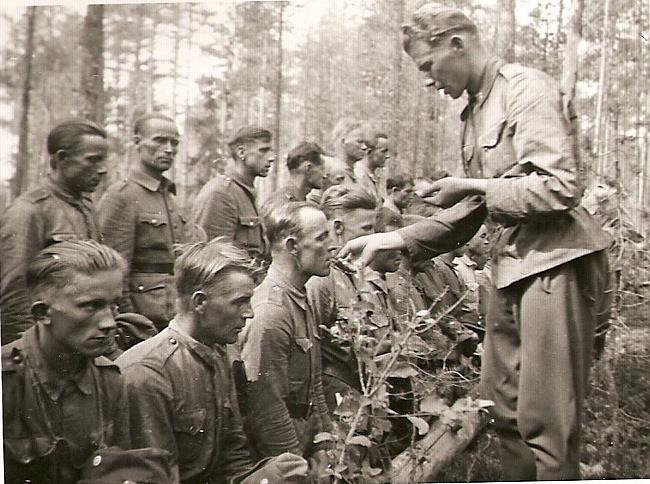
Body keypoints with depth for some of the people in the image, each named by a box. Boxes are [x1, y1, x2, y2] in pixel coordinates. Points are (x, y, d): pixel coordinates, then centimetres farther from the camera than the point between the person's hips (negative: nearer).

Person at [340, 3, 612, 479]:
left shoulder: (528, 89, -10)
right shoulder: (475, 110, 17)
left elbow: (562, 188, -20)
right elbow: (470, 213, 21)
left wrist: (474, 185, -11)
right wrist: (393, 239, 14)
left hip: (553, 262, -9)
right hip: (512, 266, 9)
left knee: (546, 421, -4)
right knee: (504, 408, 15)